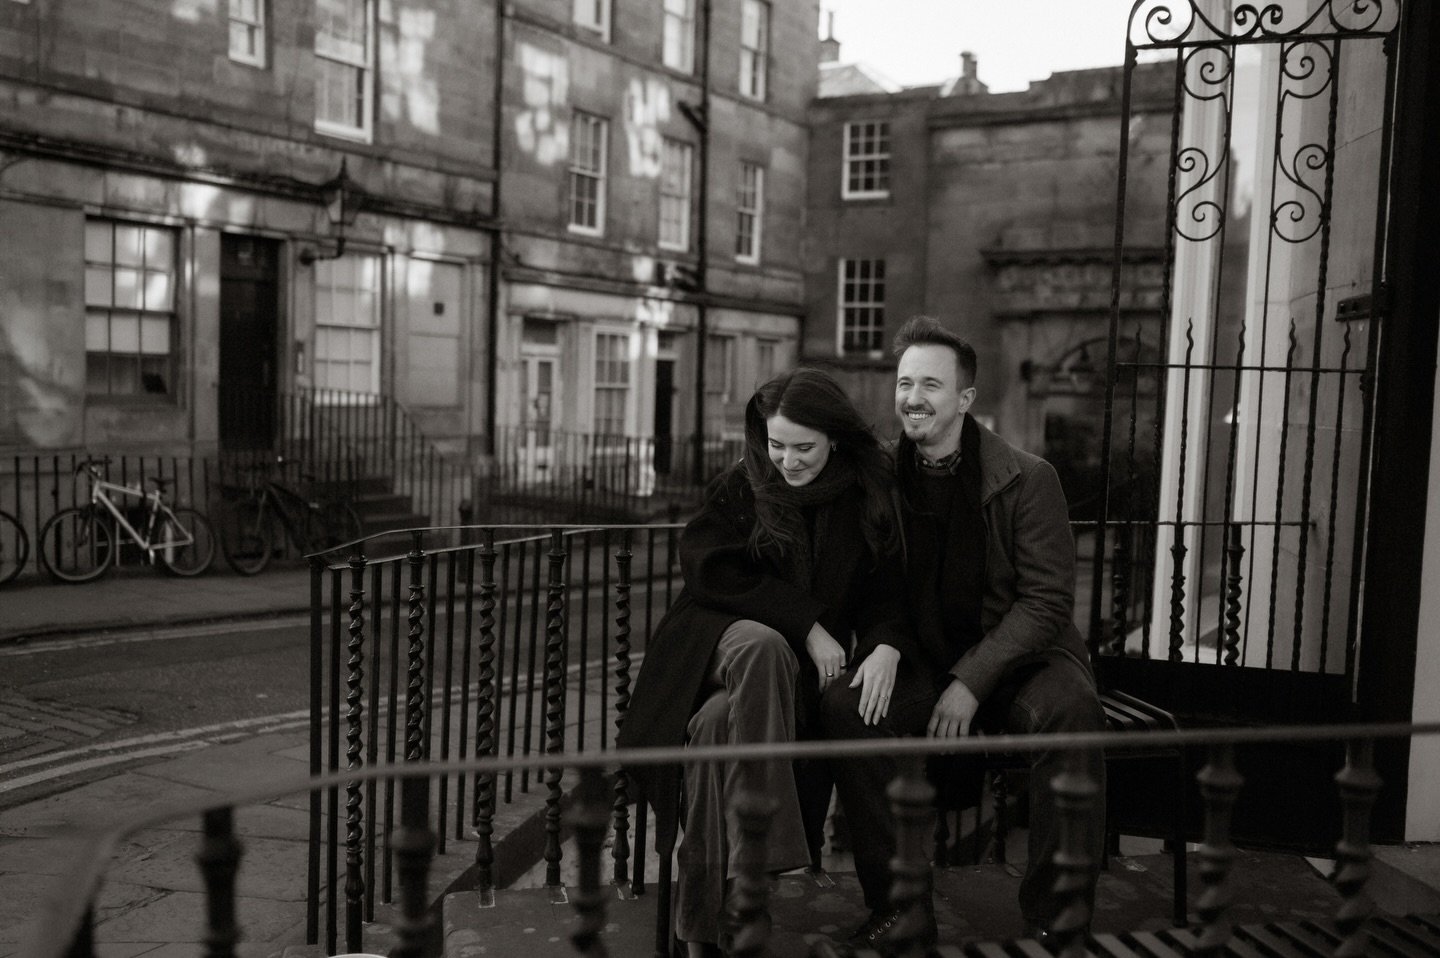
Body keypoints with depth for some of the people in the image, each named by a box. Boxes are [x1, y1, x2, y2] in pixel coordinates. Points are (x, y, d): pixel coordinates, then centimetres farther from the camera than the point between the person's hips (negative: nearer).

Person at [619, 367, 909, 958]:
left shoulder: (869, 501, 6)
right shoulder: (739, 488, 4)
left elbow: (887, 592, 4)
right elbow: (711, 569, -7)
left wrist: (883, 646, -19)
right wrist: (807, 623, -14)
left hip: (803, 666, 0)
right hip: (723, 639, 0)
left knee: (718, 724, -31)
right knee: (764, 646, -37)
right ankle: (768, 853, -39)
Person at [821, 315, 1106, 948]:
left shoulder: (1027, 479, -5)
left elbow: (1047, 600, -8)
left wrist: (972, 681, -18)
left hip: (1017, 660, -2)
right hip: (921, 663, 2)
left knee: (1070, 709, -34)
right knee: (845, 706, -26)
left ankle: (1052, 918, -18)